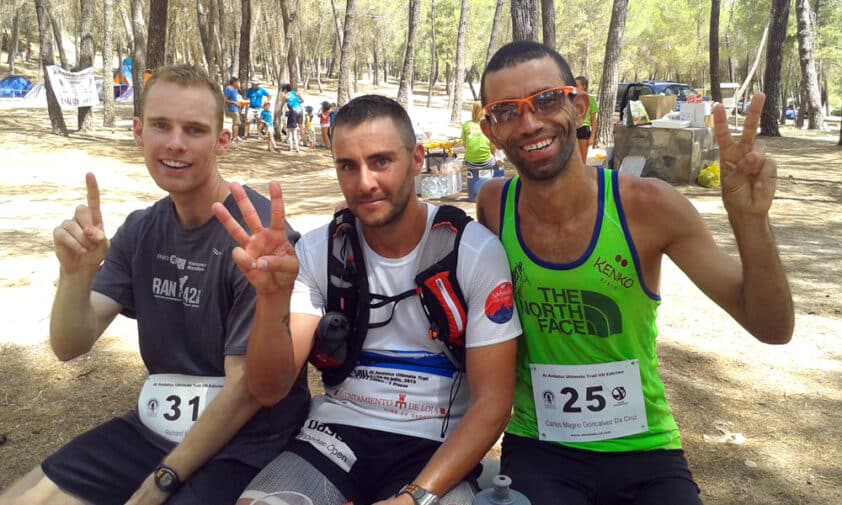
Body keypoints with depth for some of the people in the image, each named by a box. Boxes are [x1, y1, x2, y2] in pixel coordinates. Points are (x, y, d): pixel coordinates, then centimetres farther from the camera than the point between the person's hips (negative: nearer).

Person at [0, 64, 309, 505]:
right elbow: (69, 347, -2)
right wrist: (76, 271, -21)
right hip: (154, 427, 6)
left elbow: (245, 390, -17)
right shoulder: (141, 229, 1)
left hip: (244, 443, -6)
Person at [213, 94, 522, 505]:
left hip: (436, 446, -1)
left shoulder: (476, 251, -9)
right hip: (336, 433, 2)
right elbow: (269, 390, -8)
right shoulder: (317, 250, -2)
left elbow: (492, 401, -8)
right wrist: (273, 296, -26)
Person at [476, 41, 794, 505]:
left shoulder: (646, 206, -15)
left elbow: (772, 328, -13)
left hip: (645, 452, 0)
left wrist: (749, 220, -28)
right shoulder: (493, 206, -8)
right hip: (537, 449, 0)